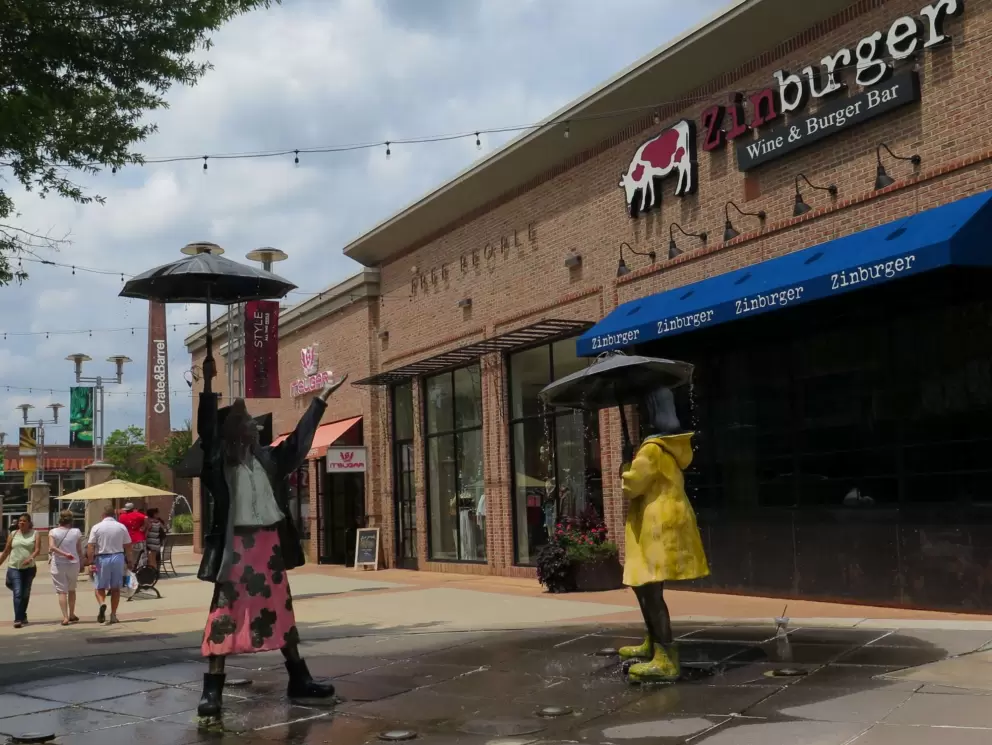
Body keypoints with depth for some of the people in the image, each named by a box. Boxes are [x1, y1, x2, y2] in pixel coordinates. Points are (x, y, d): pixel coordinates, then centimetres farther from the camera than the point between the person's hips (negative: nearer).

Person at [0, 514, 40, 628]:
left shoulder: (35, 534, 3)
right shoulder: (13, 534, 8)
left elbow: (37, 549, -10)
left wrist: (31, 558, -28)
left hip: (29, 568, 0)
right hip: (14, 568, 0)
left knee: (25, 594, 11)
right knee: (17, 593, -12)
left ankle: (22, 616, 28)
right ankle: (18, 619, -15)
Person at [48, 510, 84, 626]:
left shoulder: (53, 532, -5)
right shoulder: (76, 532, -3)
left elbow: (52, 547, -20)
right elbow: (80, 550, -1)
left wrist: (64, 554, -18)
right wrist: (82, 561, 10)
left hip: (58, 565, -2)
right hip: (73, 564, 2)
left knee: (61, 591, 1)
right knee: (72, 590, 20)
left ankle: (65, 617, -9)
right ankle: (71, 615, 28)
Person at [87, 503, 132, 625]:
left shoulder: (96, 527, -4)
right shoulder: (121, 527, 2)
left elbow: (90, 546, -10)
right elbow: (128, 546, 5)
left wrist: (91, 562, -8)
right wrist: (128, 560, 15)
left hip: (102, 558, -2)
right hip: (118, 557, 2)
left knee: (99, 586, 9)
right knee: (116, 588, 9)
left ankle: (102, 604, -20)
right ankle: (113, 615, 9)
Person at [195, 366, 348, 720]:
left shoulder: (266, 458, 13)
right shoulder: (218, 459, -1)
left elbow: (299, 440, 21)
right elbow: (206, 429, -16)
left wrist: (322, 397, 24)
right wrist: (208, 383, -26)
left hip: (269, 543, 5)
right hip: (236, 544, -5)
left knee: (281, 611, 13)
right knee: (226, 615, -5)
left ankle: (298, 679, 23)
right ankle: (212, 690, 0)